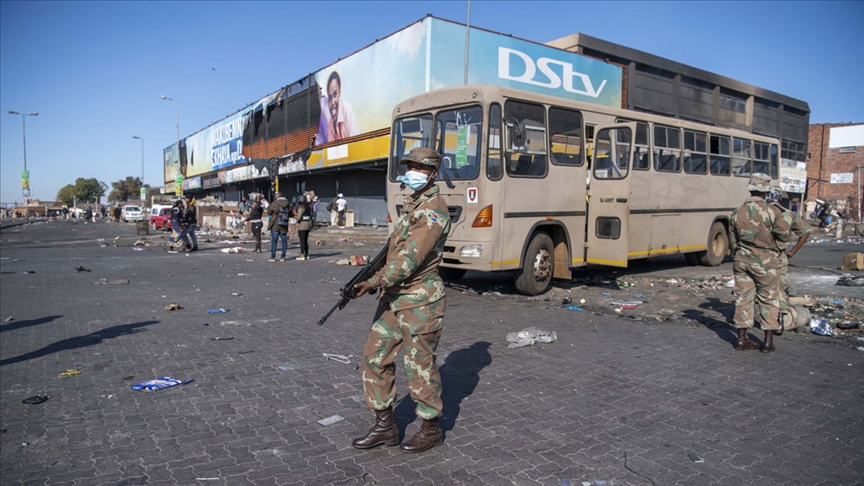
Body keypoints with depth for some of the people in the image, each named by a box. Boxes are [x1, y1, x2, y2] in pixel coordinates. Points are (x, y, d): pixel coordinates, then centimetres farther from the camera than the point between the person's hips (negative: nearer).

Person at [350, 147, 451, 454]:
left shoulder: (433, 210, -15)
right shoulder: (411, 204, 15)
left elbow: (411, 255, -24)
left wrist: (377, 282, -28)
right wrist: (377, 278, 11)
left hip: (420, 301, -9)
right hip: (394, 296, 9)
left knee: (419, 365, 3)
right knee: (375, 356, 10)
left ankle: (431, 429, 22)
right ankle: (385, 426, 22)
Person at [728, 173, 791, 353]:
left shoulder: (737, 213, 0)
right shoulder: (772, 212, -13)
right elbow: (785, 236, -4)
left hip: (742, 260, 3)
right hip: (766, 262, -3)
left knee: (743, 298, 8)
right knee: (769, 300, 8)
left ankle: (742, 339, 12)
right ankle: (768, 341, 10)